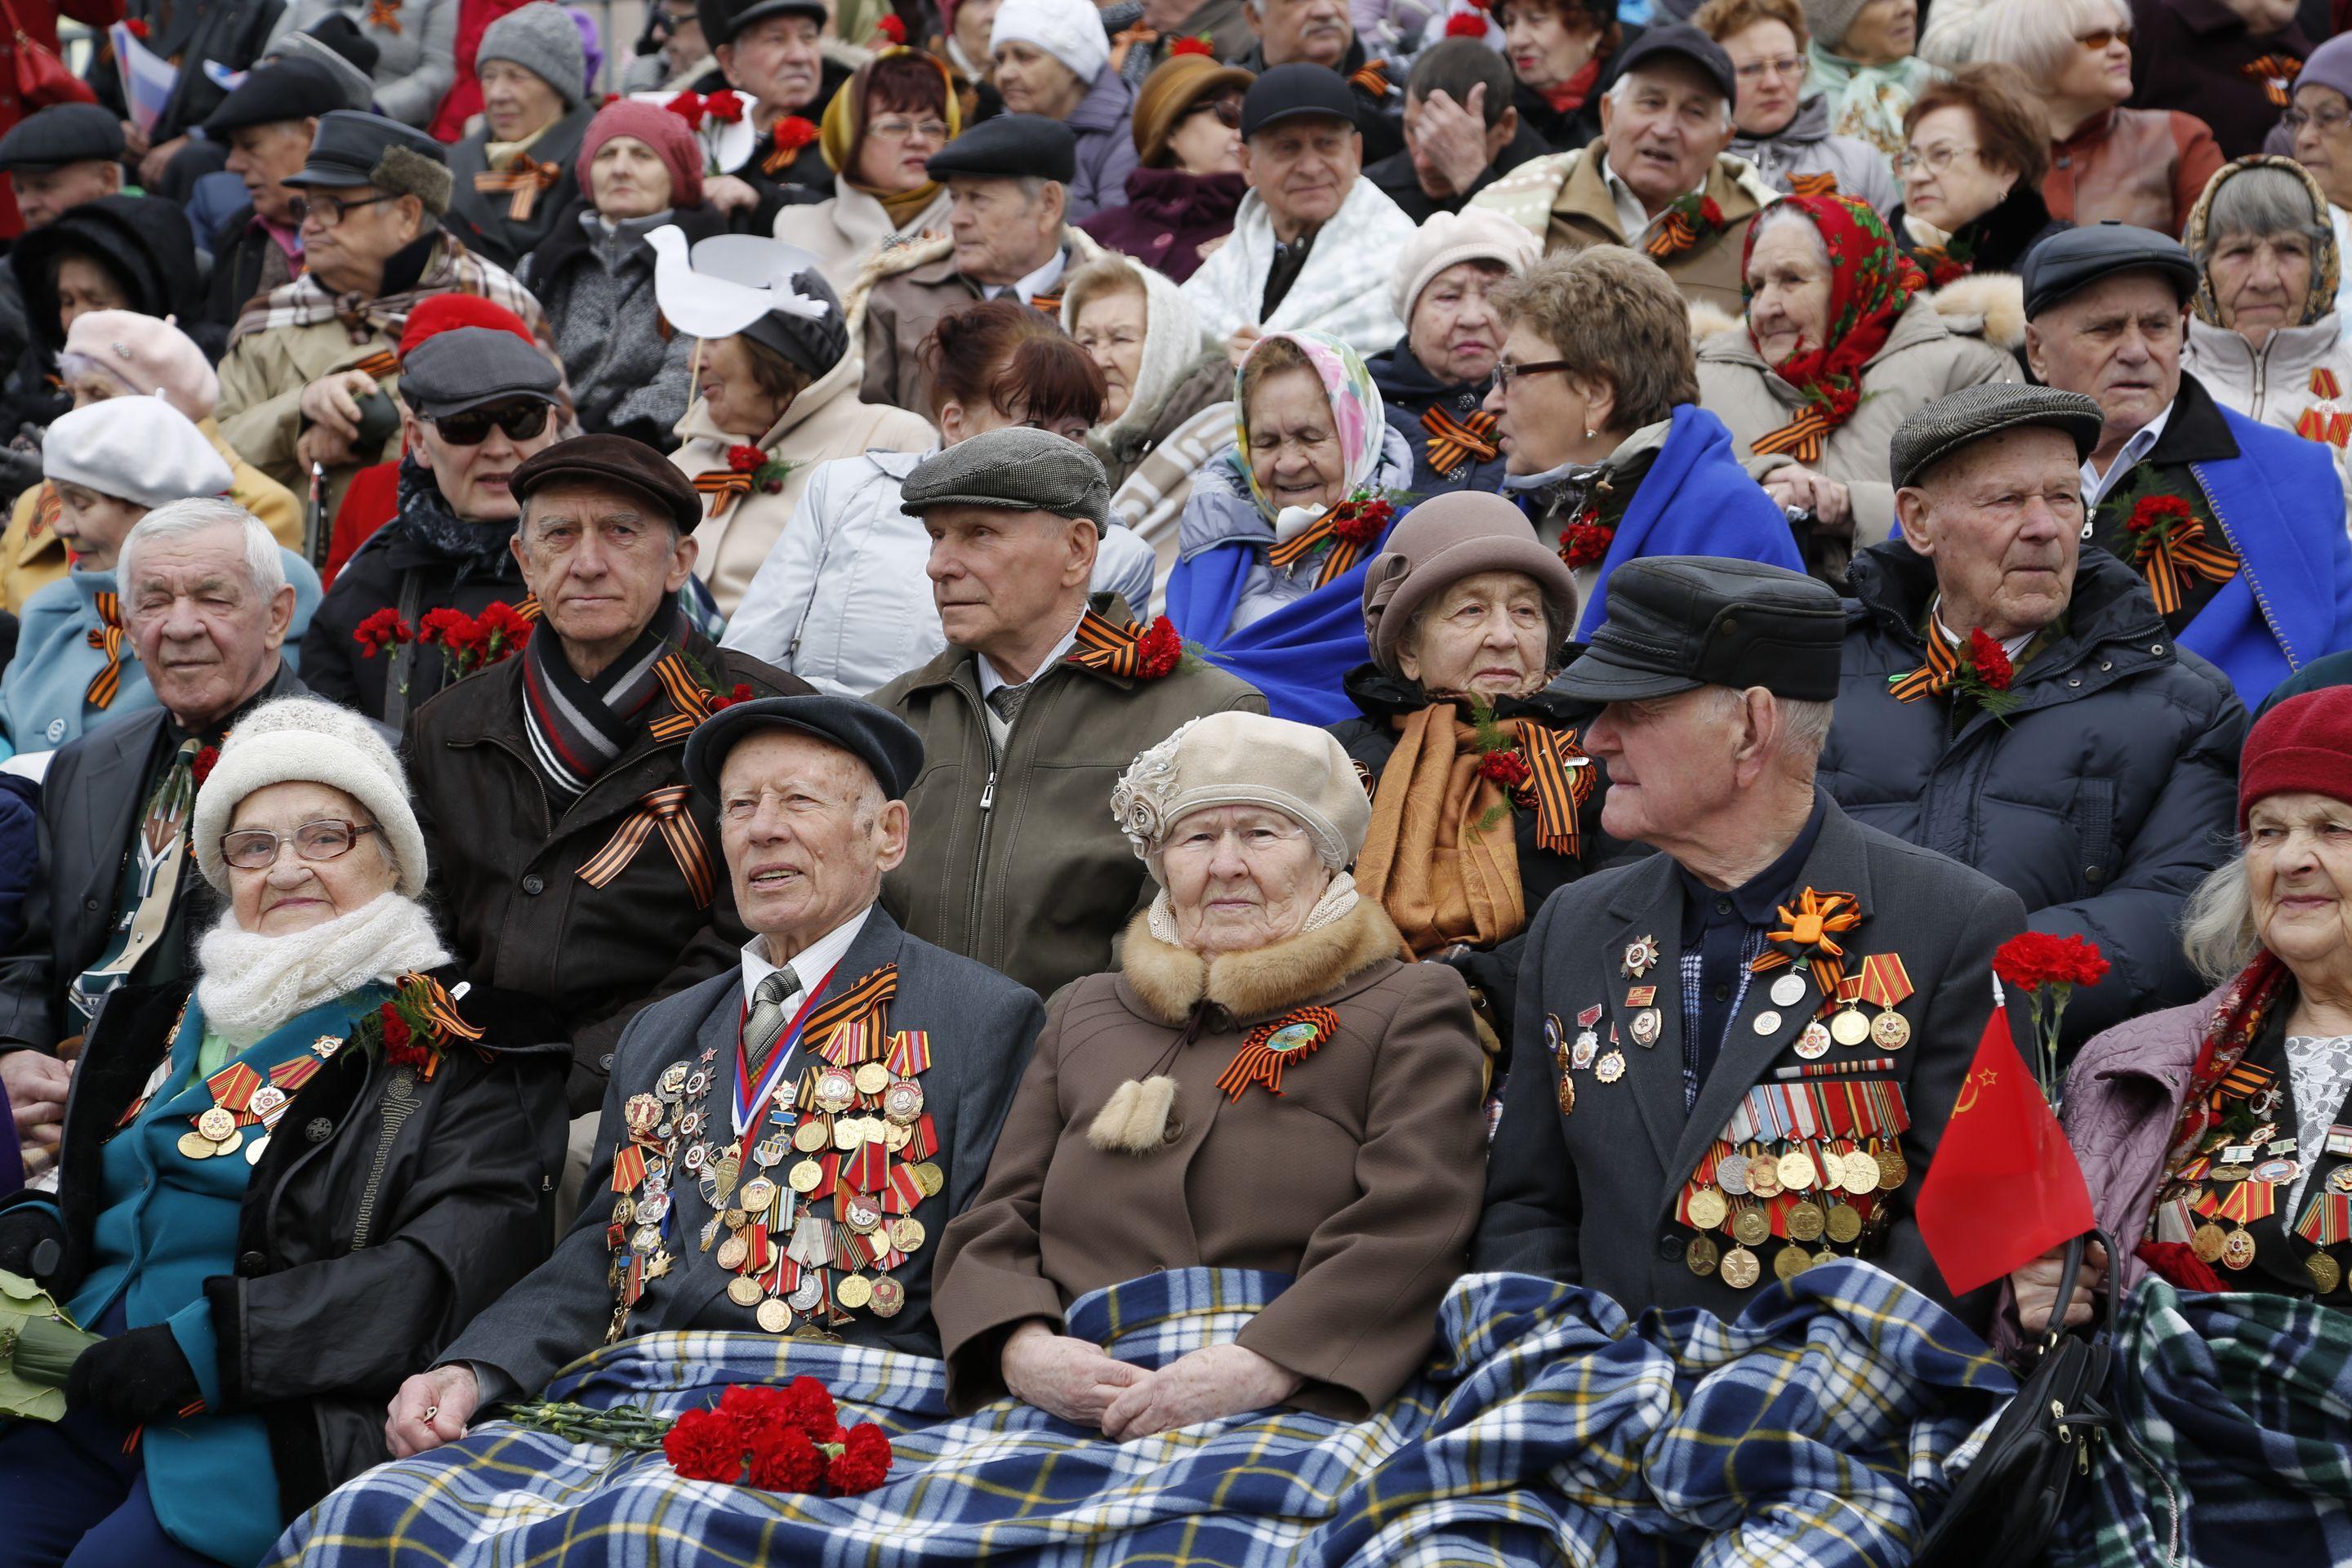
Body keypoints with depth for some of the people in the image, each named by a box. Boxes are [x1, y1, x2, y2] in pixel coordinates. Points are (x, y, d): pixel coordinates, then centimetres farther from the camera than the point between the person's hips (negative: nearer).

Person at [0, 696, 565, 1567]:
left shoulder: (457, 1051, 5)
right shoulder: (164, 1022, 24)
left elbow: (449, 1273, -9)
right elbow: (84, 1192, 32)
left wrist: (213, 1341, -17)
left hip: (280, 1422, -5)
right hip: (83, 1395, 5)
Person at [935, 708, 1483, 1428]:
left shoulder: (1413, 1010, 12)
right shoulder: (1083, 1015, 25)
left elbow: (1407, 1238, -3)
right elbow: (992, 1230, 18)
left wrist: (1255, 1370, -19)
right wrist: (1023, 1349, -5)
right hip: (1073, 1427, 4)